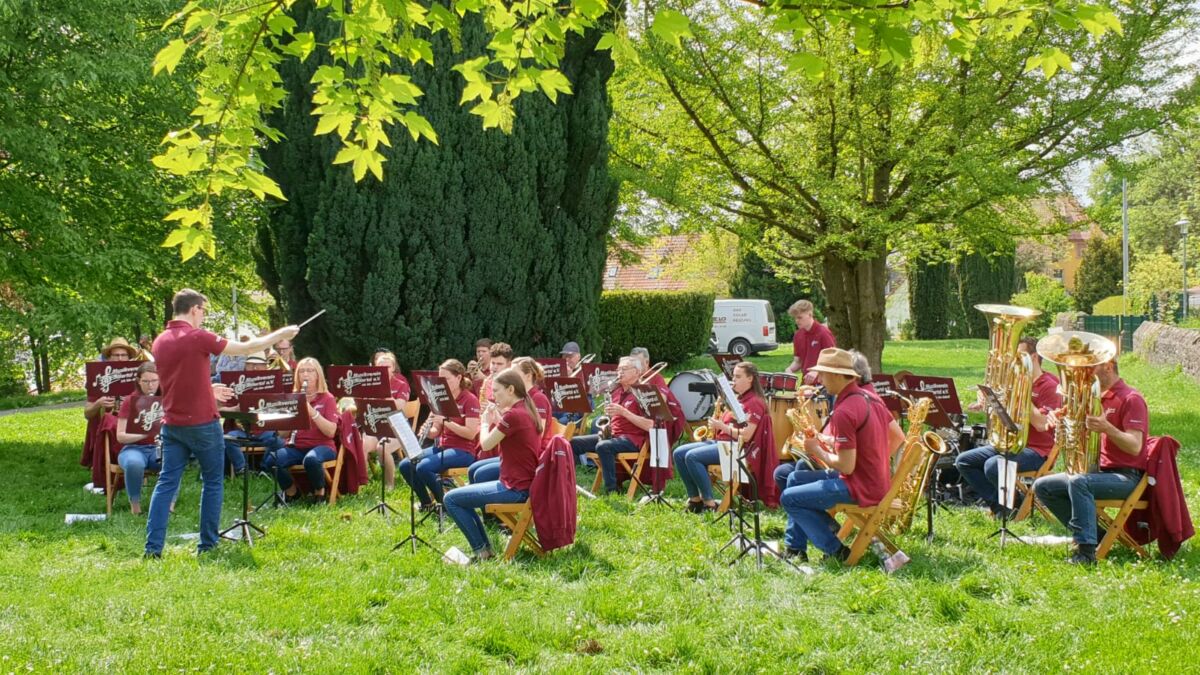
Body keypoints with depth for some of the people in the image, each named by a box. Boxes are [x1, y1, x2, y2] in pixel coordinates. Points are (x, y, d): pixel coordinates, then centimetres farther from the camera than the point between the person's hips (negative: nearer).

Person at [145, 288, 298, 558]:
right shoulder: (198, 337, -13)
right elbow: (246, 349, -8)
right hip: (202, 423, -6)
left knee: (166, 483, 5)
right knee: (213, 482, 9)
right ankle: (207, 543, 11)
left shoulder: (160, 341, 7)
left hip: (172, 424, 6)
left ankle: (153, 546, -2)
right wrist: (281, 334, 4)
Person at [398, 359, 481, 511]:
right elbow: (436, 432, 13)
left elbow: (471, 433, -18)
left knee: (424, 467, -29)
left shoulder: (470, 400, -9)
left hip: (463, 451, -7)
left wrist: (445, 421, -25)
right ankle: (426, 503, 4)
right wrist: (427, 430, -10)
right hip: (442, 447, 7)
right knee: (405, 465, -11)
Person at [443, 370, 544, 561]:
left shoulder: (512, 415, -20)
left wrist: (487, 422, 5)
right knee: (463, 497, 25)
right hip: (527, 484, 10)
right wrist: (496, 421, 8)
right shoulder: (529, 411, 9)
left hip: (515, 488, -10)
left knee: (451, 499, -4)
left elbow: (486, 445, -11)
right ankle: (483, 545, 22)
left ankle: (481, 549, 1)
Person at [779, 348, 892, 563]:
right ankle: (794, 547, 21)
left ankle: (836, 551, -1)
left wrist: (817, 450, -6)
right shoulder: (869, 398, 5)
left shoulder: (844, 412, -23)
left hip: (861, 488, -10)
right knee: (796, 479, 19)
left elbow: (845, 466, -25)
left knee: (789, 498, -5)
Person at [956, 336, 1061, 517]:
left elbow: (1041, 425, -22)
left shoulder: (1049, 385, -10)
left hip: (1037, 450, -9)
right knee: (963, 461, -2)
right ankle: (999, 504, -7)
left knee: (992, 466, -33)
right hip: (1011, 443, 9)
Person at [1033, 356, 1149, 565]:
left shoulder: (1130, 399, -10)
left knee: (1078, 482, -36)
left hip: (1126, 475, -9)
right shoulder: (1097, 397, 16)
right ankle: (1093, 533, -1)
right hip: (1100, 471, 9)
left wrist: (1107, 428, -36)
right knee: (1042, 486, -1)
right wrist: (1059, 420, -1)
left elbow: (1135, 447, -20)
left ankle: (1086, 551, -37)